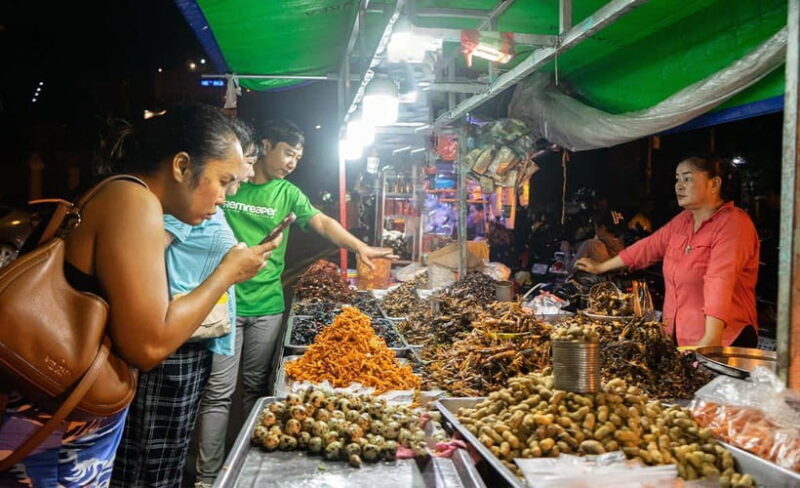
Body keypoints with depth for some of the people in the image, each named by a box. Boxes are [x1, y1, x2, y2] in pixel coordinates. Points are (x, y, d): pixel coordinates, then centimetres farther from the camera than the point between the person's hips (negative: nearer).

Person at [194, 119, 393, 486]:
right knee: (219, 391, -2)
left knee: (257, 387, 13)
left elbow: (322, 223, -4)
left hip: (267, 305, 3)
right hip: (225, 301, -2)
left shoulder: (288, 193, 7)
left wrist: (359, 247, -20)